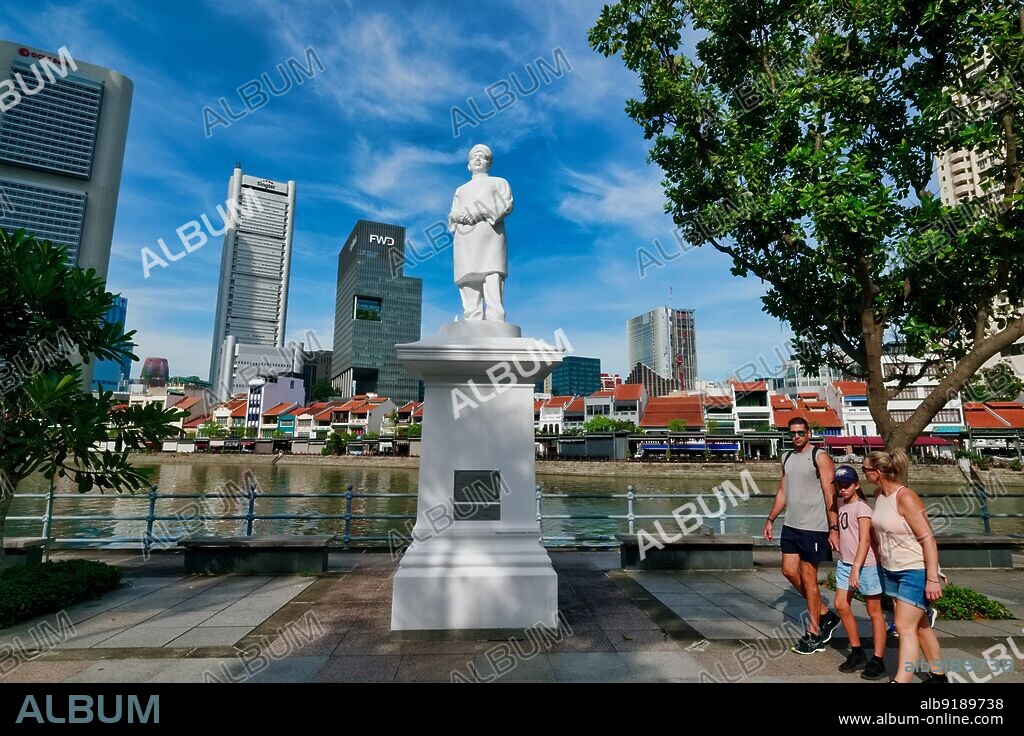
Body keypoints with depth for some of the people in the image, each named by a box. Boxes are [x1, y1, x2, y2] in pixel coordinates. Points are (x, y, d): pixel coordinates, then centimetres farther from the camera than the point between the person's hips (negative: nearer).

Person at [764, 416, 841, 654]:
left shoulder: (820, 457, -9)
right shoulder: (787, 458, 12)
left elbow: (830, 495, -13)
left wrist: (834, 528, -19)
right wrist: (770, 520, 14)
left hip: (814, 527, -7)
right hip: (791, 526, 7)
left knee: (808, 577, 1)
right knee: (789, 571, 9)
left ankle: (814, 634, 16)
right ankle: (825, 614, 28)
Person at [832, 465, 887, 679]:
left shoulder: (861, 507, -15)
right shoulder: (842, 506, 8)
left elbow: (864, 540, -20)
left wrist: (856, 568, -24)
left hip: (865, 565, -7)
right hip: (845, 563, 7)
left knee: (874, 611, 6)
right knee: (841, 605, 6)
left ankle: (878, 660, 15)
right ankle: (857, 652, 21)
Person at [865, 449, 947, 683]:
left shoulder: (905, 498, -23)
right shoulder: (879, 495, 2)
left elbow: (928, 539, -22)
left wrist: (932, 579, -22)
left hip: (916, 571, -8)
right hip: (891, 571, 8)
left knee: (905, 627, -7)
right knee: (920, 625, 19)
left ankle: (900, 680, -4)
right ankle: (938, 675, 34)